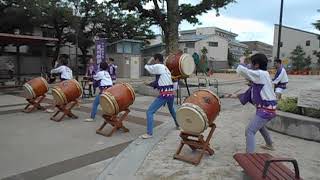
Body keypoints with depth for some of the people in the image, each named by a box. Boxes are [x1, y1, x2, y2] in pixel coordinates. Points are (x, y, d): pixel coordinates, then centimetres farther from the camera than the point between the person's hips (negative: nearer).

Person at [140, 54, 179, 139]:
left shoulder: (158, 66, -7)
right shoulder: (166, 68, 18)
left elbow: (146, 66, 4)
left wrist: (151, 60, 20)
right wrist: (151, 84, 19)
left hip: (164, 94, -9)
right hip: (171, 93, 9)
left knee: (150, 112, -5)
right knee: (171, 109, 34)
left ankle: (149, 133, -8)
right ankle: (178, 125, 50)